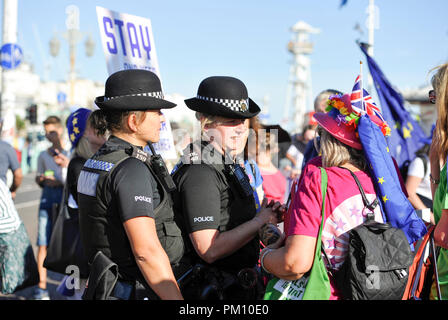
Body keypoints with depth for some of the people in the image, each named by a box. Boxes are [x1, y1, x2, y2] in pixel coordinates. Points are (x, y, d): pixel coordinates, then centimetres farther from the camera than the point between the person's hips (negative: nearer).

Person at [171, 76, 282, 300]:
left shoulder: (229, 164, 10)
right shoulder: (200, 174, -21)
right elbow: (209, 250, -25)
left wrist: (266, 216, -1)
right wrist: (259, 221, -18)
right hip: (219, 291, -9)